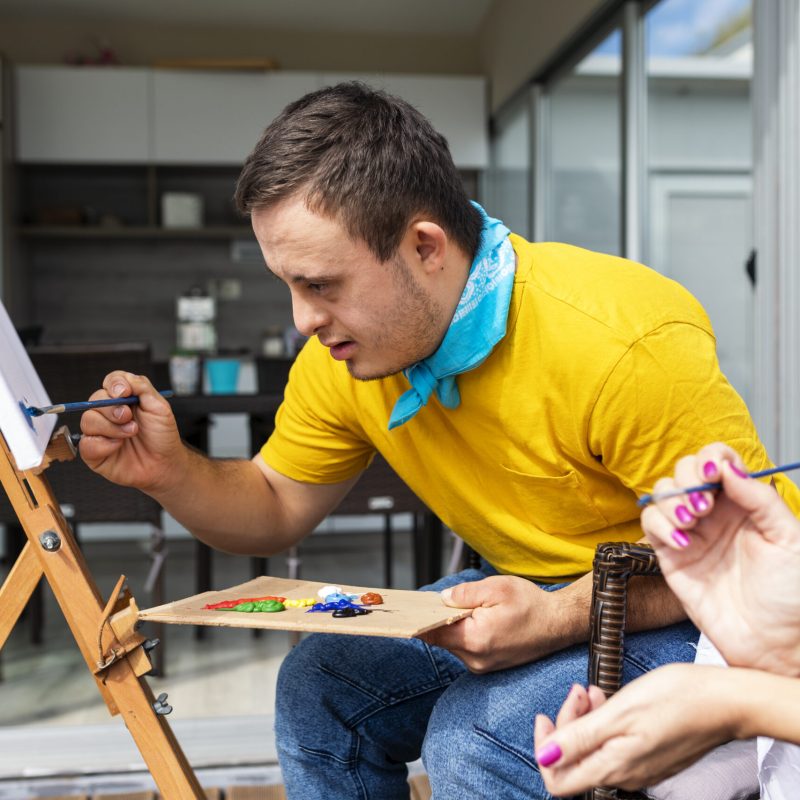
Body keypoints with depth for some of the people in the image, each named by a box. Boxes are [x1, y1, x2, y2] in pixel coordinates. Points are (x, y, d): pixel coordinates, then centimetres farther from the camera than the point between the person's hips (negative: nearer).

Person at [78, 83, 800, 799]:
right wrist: (170, 472, -17)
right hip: (532, 596, 6)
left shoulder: (628, 342, -30)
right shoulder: (340, 359, -9)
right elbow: (278, 510, 5)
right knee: (319, 687, -3)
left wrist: (563, 619, -35)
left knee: (474, 737, -27)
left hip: (681, 613, -6)